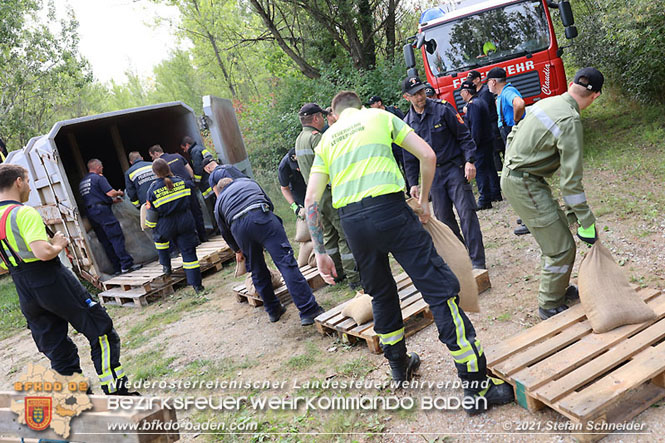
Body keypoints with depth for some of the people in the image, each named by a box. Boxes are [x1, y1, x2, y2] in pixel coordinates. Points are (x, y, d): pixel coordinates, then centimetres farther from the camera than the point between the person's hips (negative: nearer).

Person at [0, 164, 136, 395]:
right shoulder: (24, 213, -15)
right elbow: (44, 253, -28)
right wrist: (59, 245, -9)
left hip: (24, 293, 8)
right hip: (52, 282, -8)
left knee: (57, 350, 15)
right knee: (101, 333, 4)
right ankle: (116, 391, 5)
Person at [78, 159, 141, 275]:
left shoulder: (82, 182, 21)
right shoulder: (99, 178, -5)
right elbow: (110, 193, -14)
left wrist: (112, 200, 28)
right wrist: (120, 193, 7)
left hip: (90, 212, 8)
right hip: (102, 211, -8)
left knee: (105, 241, 6)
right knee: (117, 237, -8)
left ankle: (117, 268, 7)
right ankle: (126, 264, -12)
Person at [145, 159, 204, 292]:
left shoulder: (153, 189, -11)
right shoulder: (181, 181, -4)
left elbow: (152, 211, -4)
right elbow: (187, 200, 10)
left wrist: (150, 225, 12)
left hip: (166, 224, -2)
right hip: (185, 222, 2)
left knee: (159, 237, 33)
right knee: (188, 251, 5)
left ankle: (166, 265, 35)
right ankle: (196, 284, 2)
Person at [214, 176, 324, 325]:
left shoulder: (219, 202, 33)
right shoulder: (249, 182, 36)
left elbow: (225, 232, 34)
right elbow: (270, 203, 32)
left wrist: (238, 251, 48)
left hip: (238, 228, 1)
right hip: (262, 217, -1)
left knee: (258, 272, 18)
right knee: (286, 262, -8)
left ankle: (273, 311, 29)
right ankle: (309, 311, -13)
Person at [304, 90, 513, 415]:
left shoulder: (326, 139, 23)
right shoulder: (380, 116, 17)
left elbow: (311, 199, 13)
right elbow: (427, 156, 7)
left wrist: (320, 251, 15)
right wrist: (424, 200, 19)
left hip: (351, 220, 4)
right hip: (389, 208, -4)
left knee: (381, 294, 24)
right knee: (440, 289, -3)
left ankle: (399, 365, 39)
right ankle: (477, 386, -3)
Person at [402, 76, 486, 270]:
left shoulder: (443, 109, -5)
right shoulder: (407, 123, 5)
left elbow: (464, 135, -3)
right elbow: (410, 157, 11)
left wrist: (469, 161, -14)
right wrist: (413, 183, 7)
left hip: (455, 168, -3)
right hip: (432, 175, 4)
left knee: (467, 213, -8)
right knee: (444, 218, 5)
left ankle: (477, 262, -3)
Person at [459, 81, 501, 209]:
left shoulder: (472, 104, -16)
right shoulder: (480, 101, 16)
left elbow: (475, 126, -22)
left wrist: (473, 144, -19)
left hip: (480, 144, -10)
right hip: (488, 141, 10)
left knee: (480, 171, -7)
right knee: (489, 168, 17)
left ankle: (484, 200, -5)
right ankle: (495, 194, 27)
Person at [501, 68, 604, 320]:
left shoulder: (547, 102, 7)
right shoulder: (570, 121, -21)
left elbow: (513, 135, 17)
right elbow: (571, 179, -21)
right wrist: (587, 222, -16)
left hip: (511, 174, 10)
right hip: (524, 184, -10)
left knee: (560, 229, 20)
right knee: (561, 248, -3)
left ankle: (559, 289, 35)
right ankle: (550, 306, 13)